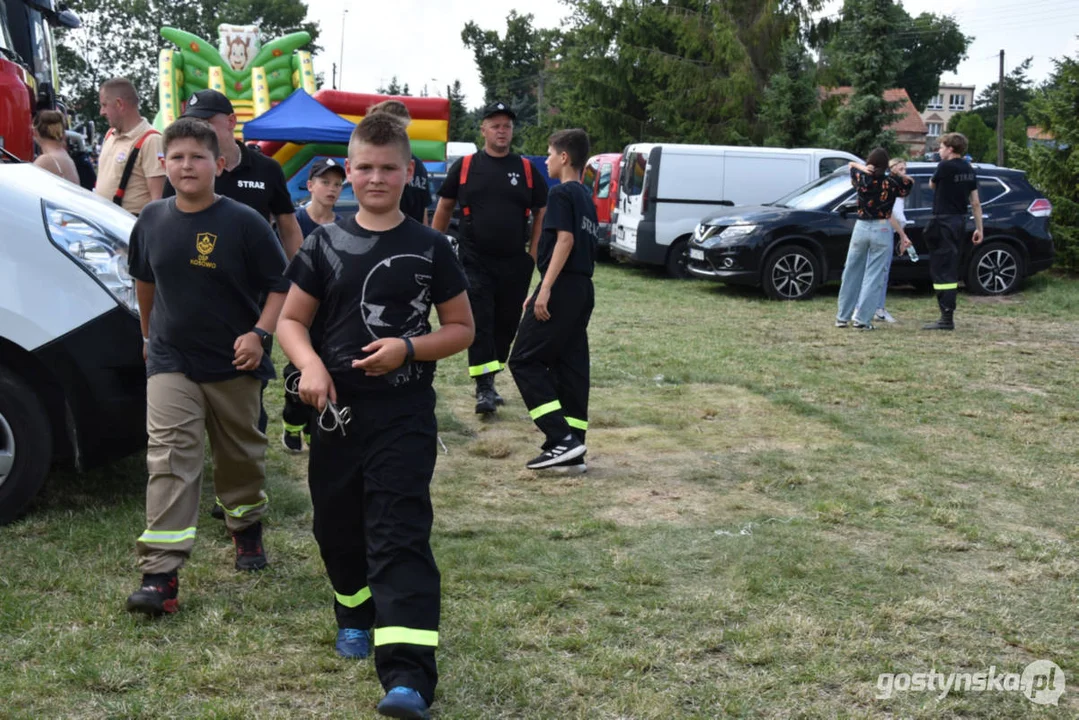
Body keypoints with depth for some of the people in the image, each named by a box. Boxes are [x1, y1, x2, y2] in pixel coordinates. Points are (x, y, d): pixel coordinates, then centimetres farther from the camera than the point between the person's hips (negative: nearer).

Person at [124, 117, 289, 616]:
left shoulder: (244, 223, -11)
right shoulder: (152, 220, 0)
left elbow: (281, 285, -9)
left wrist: (259, 333, -21)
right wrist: (149, 332, 23)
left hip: (233, 364, -1)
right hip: (170, 362, 1)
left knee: (240, 455, 16)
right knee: (169, 459, -9)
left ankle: (246, 528, 43)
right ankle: (159, 573, -11)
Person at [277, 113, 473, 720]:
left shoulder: (430, 248, 0)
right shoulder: (325, 244, 5)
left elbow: (462, 329, 4)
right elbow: (292, 319, 7)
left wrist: (409, 347, -14)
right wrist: (310, 364, -13)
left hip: (404, 417, -3)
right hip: (337, 413, 3)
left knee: (400, 537, -11)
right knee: (338, 527, 15)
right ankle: (357, 617, 42)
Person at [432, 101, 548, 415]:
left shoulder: (526, 169, 6)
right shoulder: (464, 167, 2)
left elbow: (541, 212, 12)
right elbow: (444, 207, 9)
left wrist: (533, 253, 4)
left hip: (515, 263, 2)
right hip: (475, 260, -2)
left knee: (506, 324, 9)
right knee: (480, 322, -9)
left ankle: (489, 381, 24)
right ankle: (484, 388, -8)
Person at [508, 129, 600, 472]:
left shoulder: (562, 193, -7)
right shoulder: (585, 196, 20)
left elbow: (565, 240, -18)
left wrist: (545, 288, -23)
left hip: (562, 289, -9)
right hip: (583, 289, 9)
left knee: (524, 360, -4)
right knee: (570, 366, 9)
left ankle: (562, 438, -11)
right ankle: (573, 450, 9)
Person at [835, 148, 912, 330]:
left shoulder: (862, 178, -1)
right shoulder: (892, 182, -6)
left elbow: (851, 164, 19)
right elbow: (909, 182, 13)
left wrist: (864, 169, 5)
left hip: (861, 228, 2)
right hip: (882, 231, -2)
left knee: (851, 273, 12)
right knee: (873, 276, 0)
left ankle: (843, 317, 16)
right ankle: (861, 318, -6)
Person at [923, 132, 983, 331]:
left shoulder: (945, 166, -15)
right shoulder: (969, 170, 9)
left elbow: (932, 184, 3)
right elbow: (975, 203, 10)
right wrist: (979, 228, 13)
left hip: (944, 222, -8)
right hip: (960, 221, 8)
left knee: (941, 271, -7)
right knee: (950, 270, 15)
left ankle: (946, 318, -10)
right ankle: (948, 315, 21)